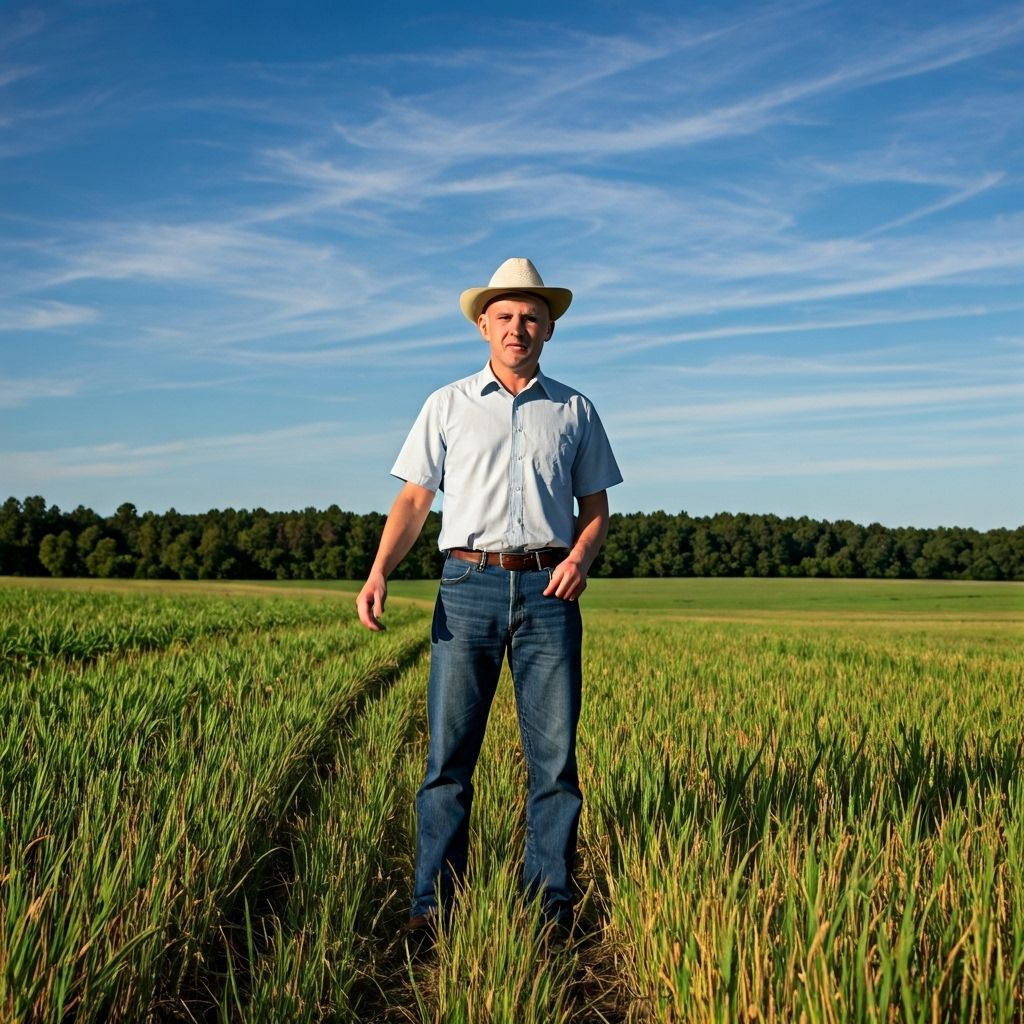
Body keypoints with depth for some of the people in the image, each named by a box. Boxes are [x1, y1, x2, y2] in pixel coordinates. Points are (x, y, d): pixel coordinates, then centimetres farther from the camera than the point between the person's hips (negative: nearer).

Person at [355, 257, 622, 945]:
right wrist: (379, 573, -8)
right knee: (449, 752, -2)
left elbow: (595, 507, 14)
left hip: (548, 588, 1)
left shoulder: (574, 410, 13)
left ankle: (551, 901, 11)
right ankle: (434, 903, 4)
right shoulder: (448, 406, 11)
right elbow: (414, 499, 7)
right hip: (469, 585, 0)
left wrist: (581, 557, -7)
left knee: (554, 753, 1)